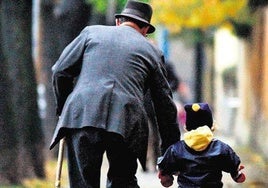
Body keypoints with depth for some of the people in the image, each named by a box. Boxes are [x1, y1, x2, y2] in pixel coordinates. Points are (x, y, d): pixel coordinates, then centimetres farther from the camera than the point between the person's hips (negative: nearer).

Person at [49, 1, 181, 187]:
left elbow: (60, 71, 14)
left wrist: (64, 108, 29)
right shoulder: (152, 51, 20)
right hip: (126, 124, 1)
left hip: (82, 116, -1)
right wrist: (169, 152, 25)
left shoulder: (91, 32, 19)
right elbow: (165, 105, 20)